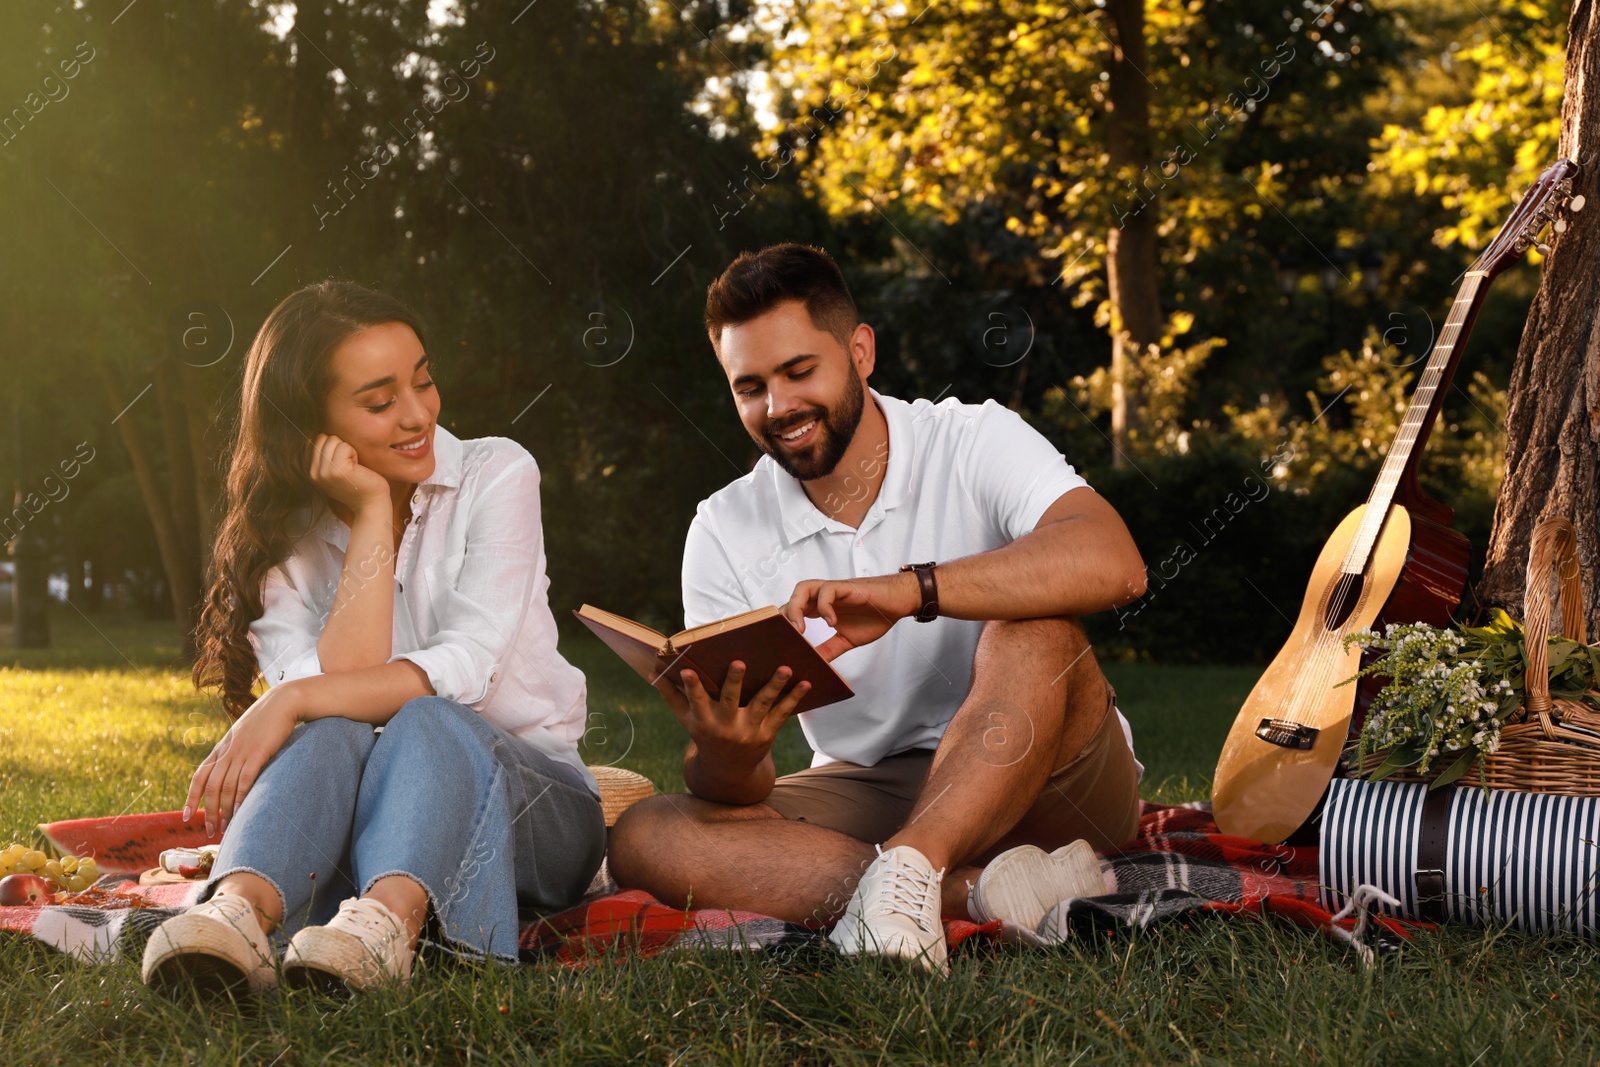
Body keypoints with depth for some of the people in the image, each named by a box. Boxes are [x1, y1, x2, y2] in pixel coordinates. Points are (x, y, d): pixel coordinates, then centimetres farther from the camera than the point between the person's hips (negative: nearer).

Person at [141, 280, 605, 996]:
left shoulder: (496, 474, -4)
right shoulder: (282, 542, 2)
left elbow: (466, 666, -17)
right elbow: (341, 681, -16)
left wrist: (292, 701, -27)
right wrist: (371, 515, -15)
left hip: (529, 795, -1)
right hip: (363, 829, 1)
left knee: (426, 723, -33)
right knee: (334, 731, -31)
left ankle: (388, 920, -60)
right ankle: (240, 909, -56)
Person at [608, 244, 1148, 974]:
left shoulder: (975, 441, -8)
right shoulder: (724, 534, 0)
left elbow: (1114, 565, -30)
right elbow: (735, 796, -6)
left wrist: (910, 591, -40)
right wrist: (725, 756, -32)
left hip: (1043, 787, -3)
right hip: (863, 799, 3)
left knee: (1033, 625, -31)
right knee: (644, 840, -23)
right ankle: (988, 891, -32)